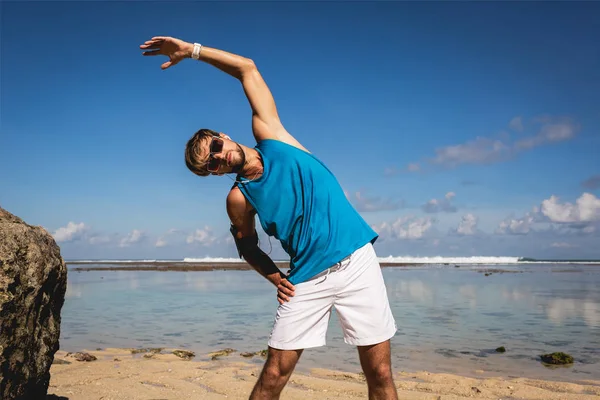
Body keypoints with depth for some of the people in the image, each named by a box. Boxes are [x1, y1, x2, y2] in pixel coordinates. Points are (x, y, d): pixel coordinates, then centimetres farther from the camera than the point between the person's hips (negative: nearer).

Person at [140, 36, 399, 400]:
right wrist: (274, 276, 2)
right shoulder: (239, 199, 2)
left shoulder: (271, 137, 2)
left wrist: (191, 49, 4)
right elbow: (247, 245, 17)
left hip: (357, 259, 0)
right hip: (308, 279, 0)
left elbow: (247, 69, 5)